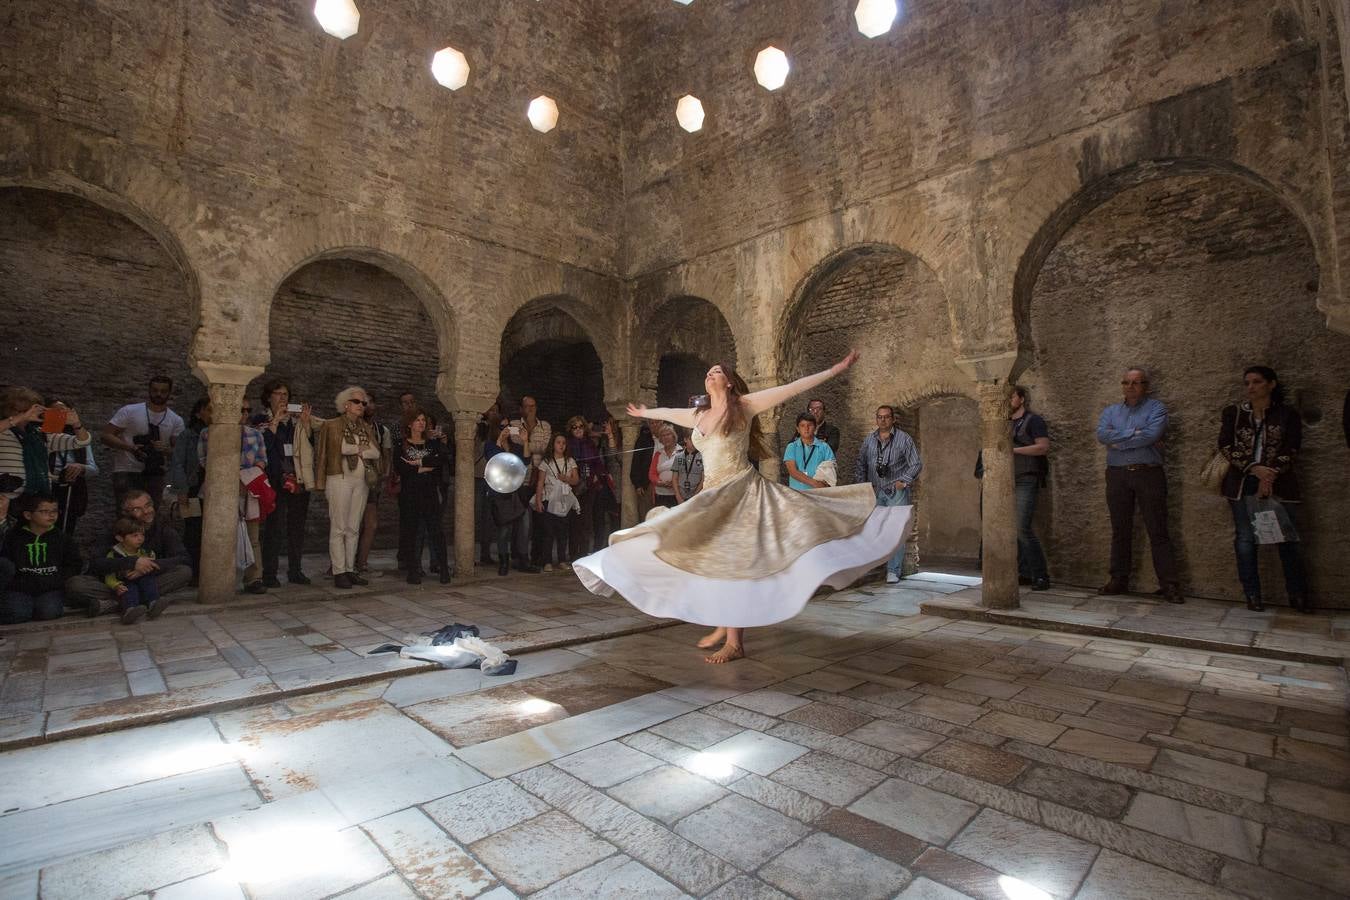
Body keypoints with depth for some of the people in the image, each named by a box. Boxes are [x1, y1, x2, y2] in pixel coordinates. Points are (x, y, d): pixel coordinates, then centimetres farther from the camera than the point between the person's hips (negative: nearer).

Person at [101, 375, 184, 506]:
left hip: (154, 474, 2)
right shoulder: (129, 411, 0)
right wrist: (131, 447, -19)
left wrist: (166, 450, -18)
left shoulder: (176, 421, 6)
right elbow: (105, 436, -3)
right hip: (126, 472, -2)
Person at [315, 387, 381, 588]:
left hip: (362, 481, 5)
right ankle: (338, 572, 1)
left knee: (354, 528, 8)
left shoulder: (367, 428, 16)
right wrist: (320, 483, -7)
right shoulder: (331, 426, 3)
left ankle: (350, 569, 13)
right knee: (338, 528, -3)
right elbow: (322, 454, -2)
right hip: (340, 479, -5)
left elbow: (376, 453, 7)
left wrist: (359, 449, -8)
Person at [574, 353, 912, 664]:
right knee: (711, 562, 5)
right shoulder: (698, 415, 15)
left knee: (735, 562, -10)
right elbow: (669, 413, 35)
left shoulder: (744, 406, -1)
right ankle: (722, 627, 19)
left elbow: (793, 388, -3)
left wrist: (836, 369, -5)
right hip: (712, 496, 6)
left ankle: (735, 641, -5)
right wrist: (645, 413, 51)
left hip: (741, 491, -6)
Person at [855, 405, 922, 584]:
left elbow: (916, 465, 0)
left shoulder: (904, 439, 0)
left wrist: (903, 481, -9)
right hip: (875, 492, 4)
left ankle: (894, 571, -4)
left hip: (897, 491, -4)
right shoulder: (869, 440, 11)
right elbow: (860, 464, 18)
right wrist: (861, 484, 8)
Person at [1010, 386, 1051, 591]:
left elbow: (1044, 447, -14)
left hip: (1027, 481, -7)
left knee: (1023, 528, -14)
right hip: (1009, 481, 7)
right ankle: (1024, 572, 13)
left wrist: (1014, 449, -15)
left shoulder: (1033, 420, -3)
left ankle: (1041, 575, -6)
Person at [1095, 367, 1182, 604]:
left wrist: (1119, 441, -7)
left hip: (1148, 474, -3)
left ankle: (1169, 584, 3)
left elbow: (1152, 435, -15)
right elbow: (1101, 435, -4)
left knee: (1158, 532, -2)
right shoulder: (1110, 411, 15)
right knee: (1120, 531, 9)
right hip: (1117, 475, 4)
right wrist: (1134, 433, -11)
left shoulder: (1156, 408, 4)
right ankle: (1119, 580, 16)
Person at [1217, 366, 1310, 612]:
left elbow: (1291, 450, -2)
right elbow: (1225, 446, -1)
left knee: (1288, 538, 2)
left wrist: (1270, 476, -14)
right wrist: (1254, 468, -13)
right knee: (1245, 539, 1)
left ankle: (1298, 595, 16)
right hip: (1243, 483, 1)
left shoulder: (1288, 414, 5)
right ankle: (1252, 595, 9)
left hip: (1278, 484, 0)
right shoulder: (1233, 413, 6)